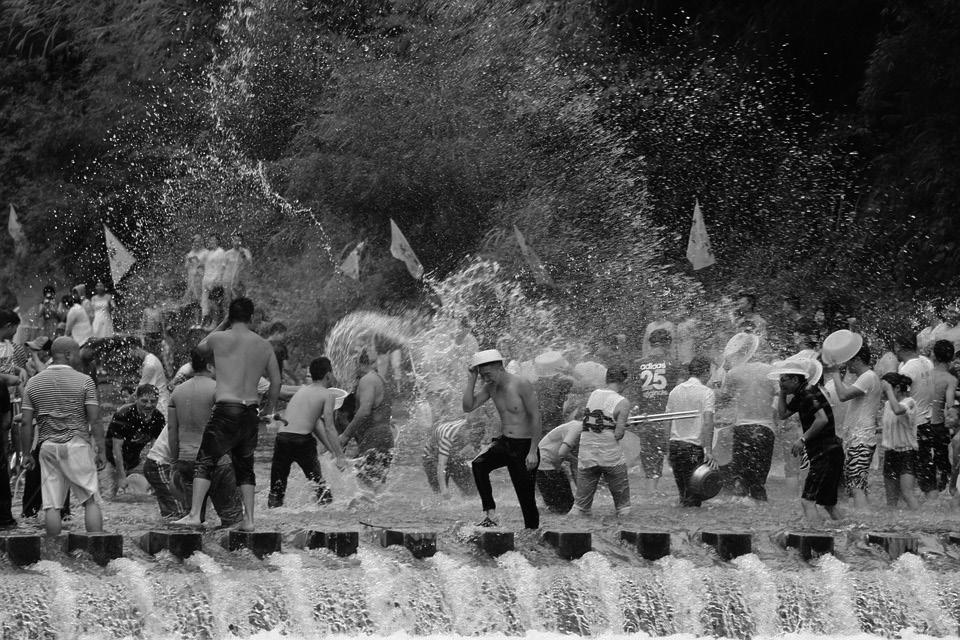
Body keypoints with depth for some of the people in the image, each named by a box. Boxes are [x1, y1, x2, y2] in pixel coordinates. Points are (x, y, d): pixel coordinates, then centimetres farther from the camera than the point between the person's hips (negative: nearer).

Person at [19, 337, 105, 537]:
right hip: (77, 444, -3)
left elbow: (26, 423, 4)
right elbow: (94, 420, -7)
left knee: (51, 505, 3)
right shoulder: (84, 381, -3)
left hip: (48, 446, 3)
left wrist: (26, 453, 9)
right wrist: (101, 449, -2)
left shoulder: (34, 382, 6)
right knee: (91, 501, 1)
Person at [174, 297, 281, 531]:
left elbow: (202, 347, 20)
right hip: (251, 412, 4)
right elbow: (276, 382, 13)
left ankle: (194, 514, -13)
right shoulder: (264, 346, 9)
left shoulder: (220, 339, -3)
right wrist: (269, 412, 24)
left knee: (205, 462, -2)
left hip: (226, 409, -4)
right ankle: (248, 519, 9)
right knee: (245, 466, 15)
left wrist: (223, 324, 25)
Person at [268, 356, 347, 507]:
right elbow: (329, 428, -4)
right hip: (302, 440, -5)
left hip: (282, 437, 5)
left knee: (277, 489, 8)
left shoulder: (302, 390, 24)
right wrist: (340, 456, -4)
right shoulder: (327, 395, 4)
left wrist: (333, 451, 31)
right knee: (319, 485, 8)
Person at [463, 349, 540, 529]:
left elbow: (535, 417, -15)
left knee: (527, 498, -2)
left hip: (524, 446, -5)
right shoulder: (491, 387, 4)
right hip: (503, 442, 5)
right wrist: (471, 381, -7)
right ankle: (490, 514, -22)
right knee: (479, 464, -24)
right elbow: (468, 407, 3)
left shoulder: (521, 385, -15)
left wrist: (533, 451, -18)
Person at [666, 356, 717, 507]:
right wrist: (709, 451, -18)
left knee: (683, 496, 13)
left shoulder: (675, 391, 12)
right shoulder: (707, 393, -7)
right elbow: (707, 423, -16)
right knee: (693, 498, -2)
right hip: (694, 448, -6)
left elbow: (670, 422, 14)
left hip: (674, 445, 6)